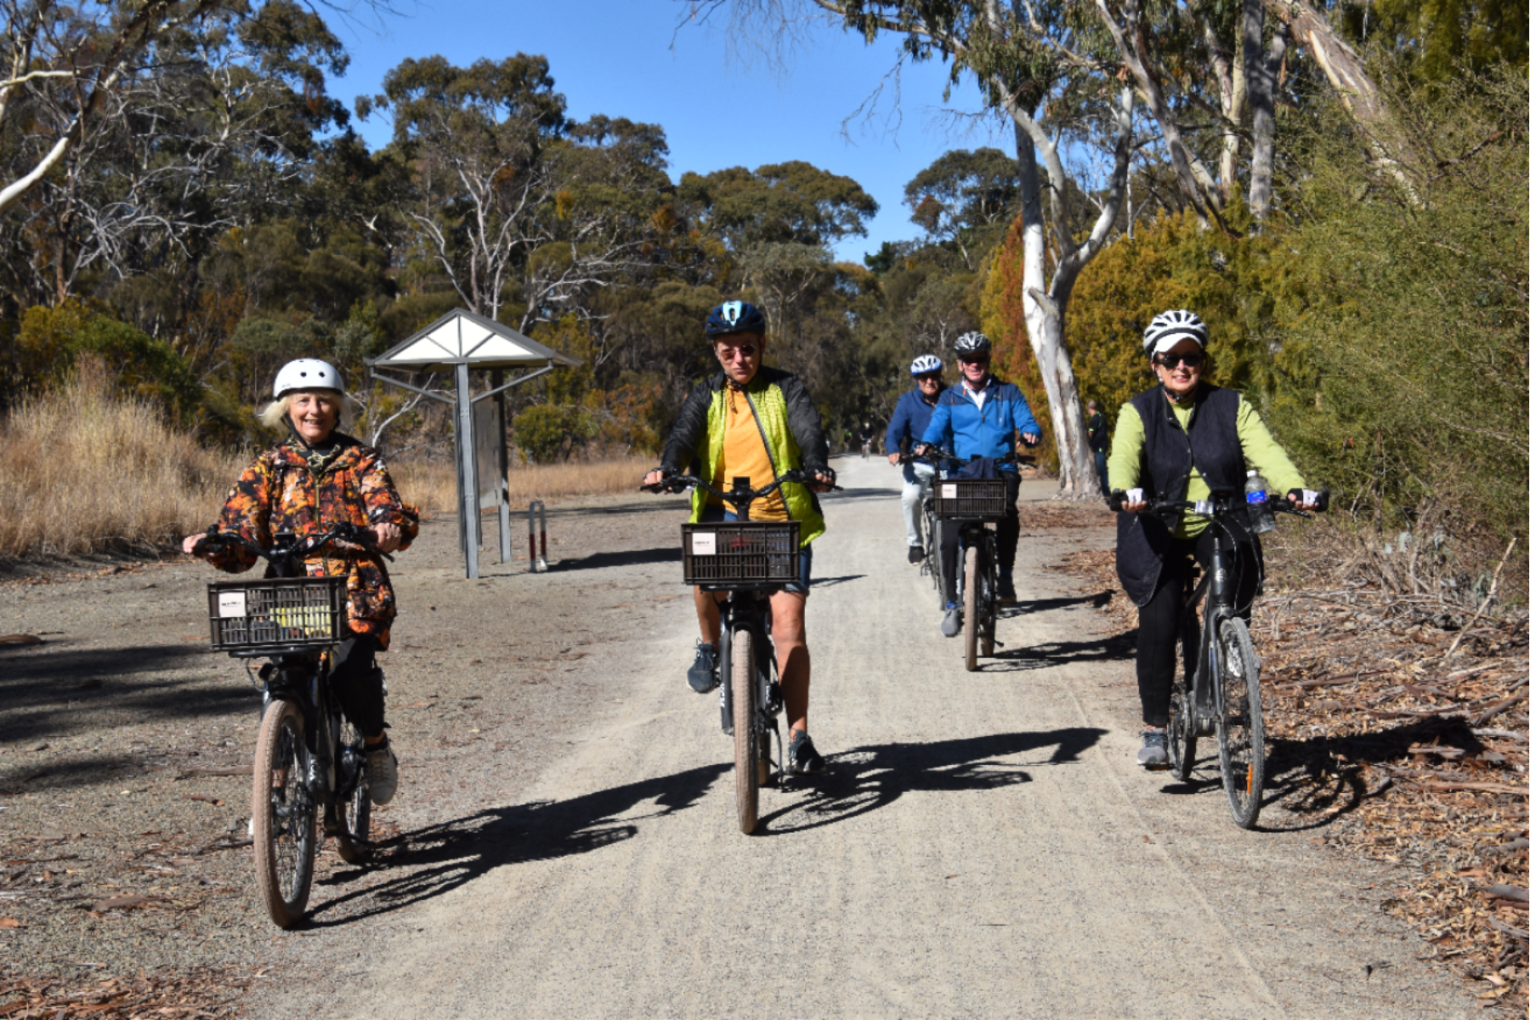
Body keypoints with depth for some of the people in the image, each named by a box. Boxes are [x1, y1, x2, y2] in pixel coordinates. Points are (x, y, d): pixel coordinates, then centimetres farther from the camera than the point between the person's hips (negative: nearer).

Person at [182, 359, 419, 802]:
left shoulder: (360, 461, 12)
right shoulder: (268, 468, 14)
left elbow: (391, 509, -4)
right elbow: (241, 538, 6)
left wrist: (392, 527, -29)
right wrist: (212, 546, -17)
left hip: (356, 596, -1)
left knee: (350, 670, -27)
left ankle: (376, 744, 5)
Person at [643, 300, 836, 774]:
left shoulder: (786, 389, 5)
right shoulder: (707, 397, 9)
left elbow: (809, 430, -13)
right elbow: (684, 435, -8)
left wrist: (816, 467, -35)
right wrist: (667, 468, -31)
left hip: (783, 520, -1)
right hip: (724, 513, 1)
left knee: (788, 626, -9)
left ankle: (798, 738, -2)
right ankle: (711, 646, -1)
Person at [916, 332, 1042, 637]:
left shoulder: (1008, 393, 14)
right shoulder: (949, 398, 15)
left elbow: (1026, 421, 3)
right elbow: (936, 428, 2)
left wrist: (1030, 432, -22)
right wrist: (926, 445, -21)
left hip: (1001, 470, -1)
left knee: (1008, 511, -33)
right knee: (949, 539, -13)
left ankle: (1005, 575, -14)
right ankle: (952, 604, 2)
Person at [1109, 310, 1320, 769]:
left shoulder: (1231, 406, 3)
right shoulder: (1138, 412, 0)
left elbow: (1265, 451, -11)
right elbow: (1123, 460, -18)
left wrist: (1294, 488, -31)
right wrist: (1127, 493, -41)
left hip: (1219, 528, 1)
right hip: (1160, 534, -1)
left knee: (1242, 568, -28)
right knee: (1158, 622, -14)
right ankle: (1154, 729, -2)